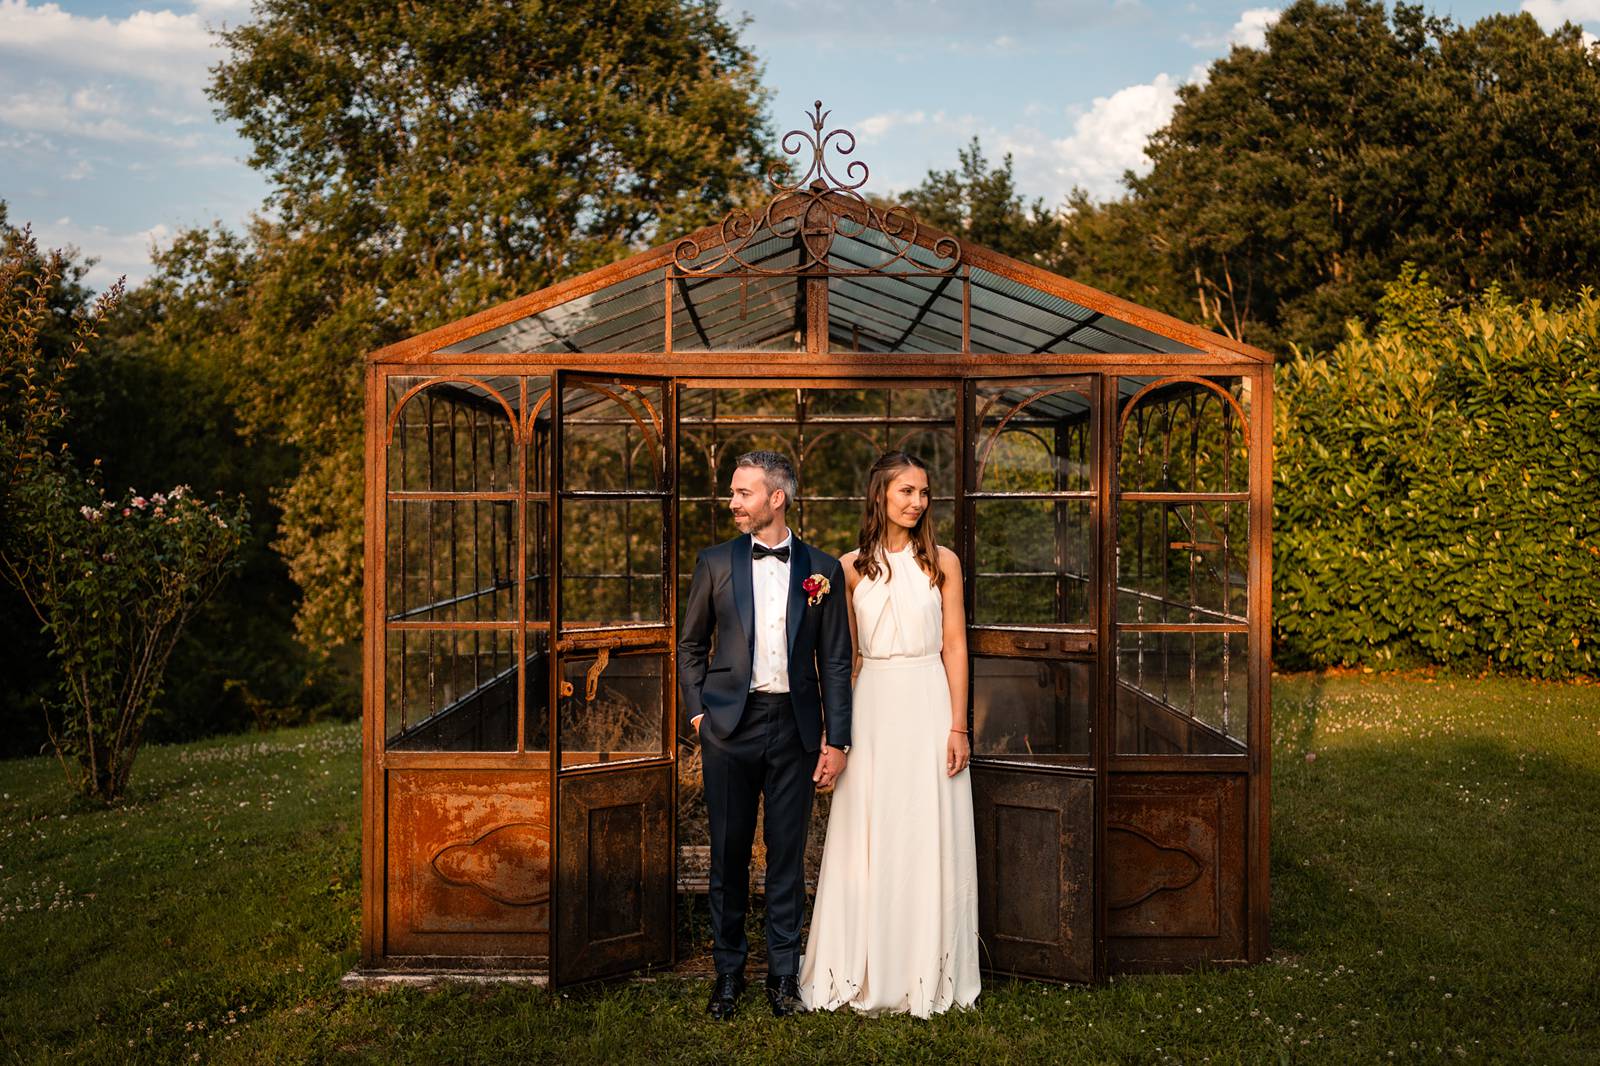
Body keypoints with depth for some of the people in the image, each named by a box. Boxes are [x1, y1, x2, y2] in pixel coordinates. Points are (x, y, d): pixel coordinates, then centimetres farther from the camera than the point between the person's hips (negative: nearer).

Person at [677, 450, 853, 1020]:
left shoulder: (822, 568, 2)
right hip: (730, 724, 0)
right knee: (728, 853, 7)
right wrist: (697, 712, 1)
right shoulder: (715, 563, 4)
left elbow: (836, 661, 3)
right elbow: (690, 645, 12)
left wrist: (836, 739, -1)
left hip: (794, 725, 0)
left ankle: (783, 972, 20)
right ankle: (728, 970, 22)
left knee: (788, 855, 7)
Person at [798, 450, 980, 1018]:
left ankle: (927, 971, 16)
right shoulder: (851, 567, 5)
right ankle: (869, 973, 18)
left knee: (927, 838, 3)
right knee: (867, 840, 5)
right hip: (871, 710, 1)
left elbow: (955, 646, 0)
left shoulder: (942, 561, 3)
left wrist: (958, 725, -6)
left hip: (928, 705, -1)